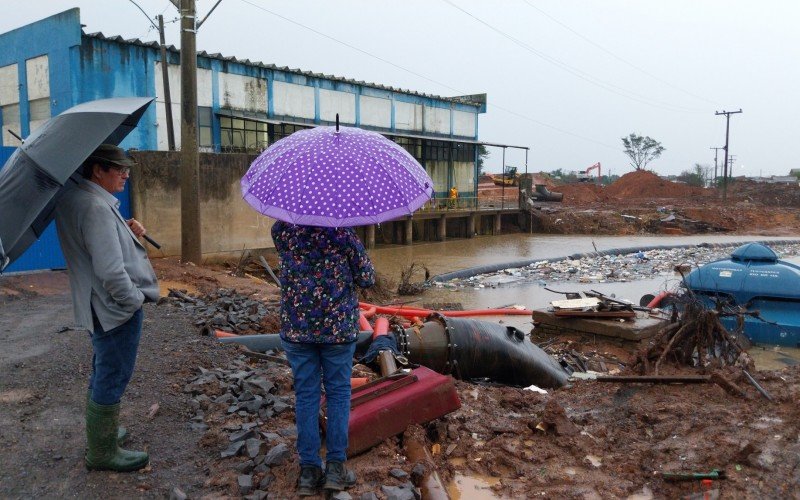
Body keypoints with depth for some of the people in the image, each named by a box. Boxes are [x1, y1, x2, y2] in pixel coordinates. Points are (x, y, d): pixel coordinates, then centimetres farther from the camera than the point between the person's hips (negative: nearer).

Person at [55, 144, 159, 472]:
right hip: (117, 309, -10)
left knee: (103, 376, 24)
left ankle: (100, 433, 41)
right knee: (112, 380, 2)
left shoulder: (74, 198, 8)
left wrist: (128, 232, 4)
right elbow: (110, 269, -29)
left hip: (99, 307, 10)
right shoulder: (96, 207, -24)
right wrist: (134, 299, -14)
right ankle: (102, 453, 15)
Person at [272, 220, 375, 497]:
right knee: (338, 393, 11)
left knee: (305, 396, 9)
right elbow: (367, 279, -5)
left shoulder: (281, 229, -5)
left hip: (296, 326, 2)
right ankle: (335, 466, 13)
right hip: (338, 326, -2)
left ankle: (309, 470, 13)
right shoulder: (343, 230, -11)